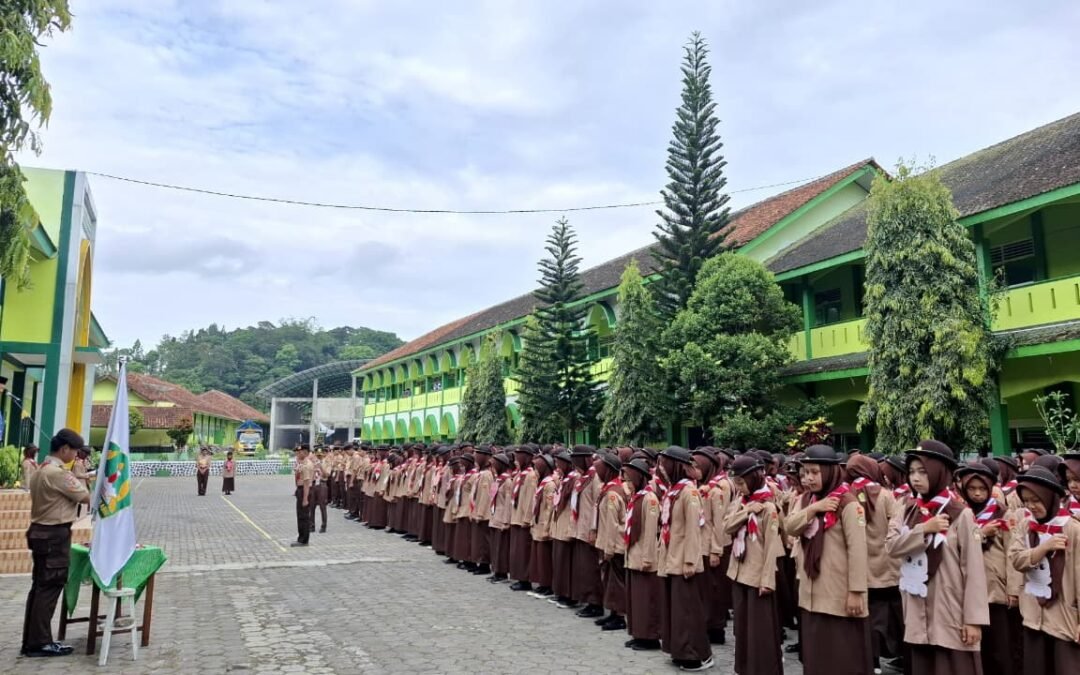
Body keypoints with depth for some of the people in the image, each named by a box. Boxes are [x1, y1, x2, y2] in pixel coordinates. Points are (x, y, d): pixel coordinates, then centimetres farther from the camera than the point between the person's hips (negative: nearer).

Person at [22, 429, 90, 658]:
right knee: (50, 587, -2)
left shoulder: (40, 470, 12)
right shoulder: (58, 473, -20)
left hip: (40, 531, 10)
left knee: (40, 586, 14)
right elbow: (86, 497, -14)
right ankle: (40, 642, 4)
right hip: (55, 535, -10)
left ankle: (31, 641, 20)